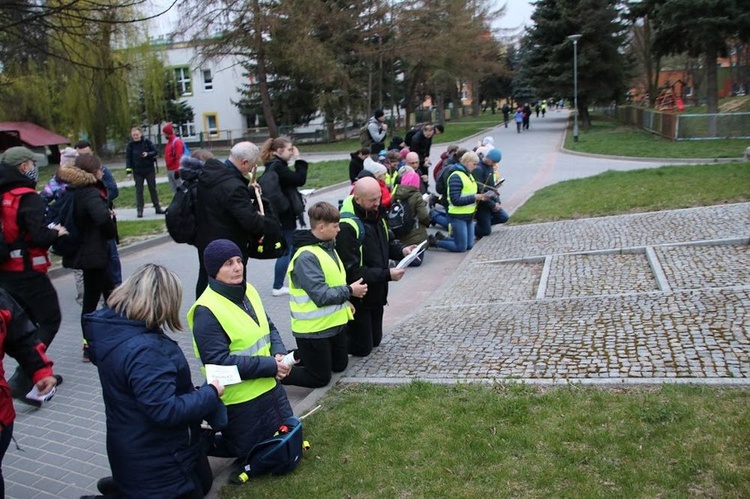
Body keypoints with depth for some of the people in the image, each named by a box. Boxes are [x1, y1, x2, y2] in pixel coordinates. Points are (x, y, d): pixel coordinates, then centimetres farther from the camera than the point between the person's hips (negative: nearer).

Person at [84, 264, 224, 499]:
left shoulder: (112, 326, -2)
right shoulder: (143, 350, -34)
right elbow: (167, 411, -33)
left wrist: (190, 389, 2)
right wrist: (210, 393, -19)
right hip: (157, 460, -10)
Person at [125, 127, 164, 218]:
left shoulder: (147, 142, -2)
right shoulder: (130, 145, -3)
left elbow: (155, 151, 0)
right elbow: (128, 158, -3)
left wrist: (148, 154, -20)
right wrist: (128, 171, -10)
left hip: (149, 170, 1)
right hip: (137, 172, 0)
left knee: (153, 189, 9)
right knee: (139, 191, 2)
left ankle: (157, 208, 18)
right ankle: (139, 210, 5)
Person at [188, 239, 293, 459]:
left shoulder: (248, 291, 1)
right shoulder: (206, 311, -23)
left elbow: (269, 328, 11)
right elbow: (218, 361, -26)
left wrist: (279, 353, -10)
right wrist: (270, 365, -25)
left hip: (270, 387, 8)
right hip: (240, 400, -8)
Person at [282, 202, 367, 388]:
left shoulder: (328, 246, 5)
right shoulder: (306, 257, -26)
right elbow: (321, 295, -29)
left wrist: (345, 301, 5)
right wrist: (350, 291, -17)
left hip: (334, 322, 9)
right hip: (314, 328, -9)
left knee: (339, 365, 23)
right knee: (320, 378, 3)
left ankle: (297, 356, 34)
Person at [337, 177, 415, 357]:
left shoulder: (375, 215, 1)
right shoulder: (347, 226, -27)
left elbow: (388, 242, 17)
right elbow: (351, 270, -27)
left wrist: (401, 250, -5)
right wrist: (387, 274, -29)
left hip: (376, 294, 9)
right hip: (357, 299, -8)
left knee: (375, 341, 22)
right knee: (361, 348, 4)